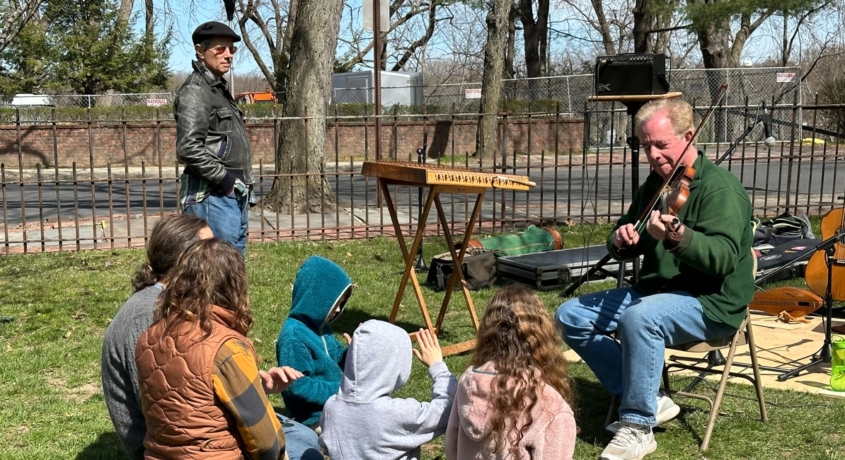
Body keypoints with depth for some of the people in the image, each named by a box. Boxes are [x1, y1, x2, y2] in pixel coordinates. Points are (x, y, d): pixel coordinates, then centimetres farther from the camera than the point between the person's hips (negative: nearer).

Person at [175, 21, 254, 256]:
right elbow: (189, 148, -22)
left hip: (234, 196, 10)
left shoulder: (219, 89, 20)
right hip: (212, 196, -10)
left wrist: (242, 186, 15)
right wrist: (224, 179, -16)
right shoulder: (194, 91, -11)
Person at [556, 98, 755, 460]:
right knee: (570, 316, -3)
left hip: (711, 303, -8)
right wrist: (621, 240, -8)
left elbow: (723, 258, -27)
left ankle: (638, 427, -18)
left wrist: (678, 237, -45)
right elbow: (626, 250, 17)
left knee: (638, 318, -37)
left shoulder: (719, 187, -14)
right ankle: (649, 400, -1)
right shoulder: (654, 185, 10)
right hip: (654, 292, 8)